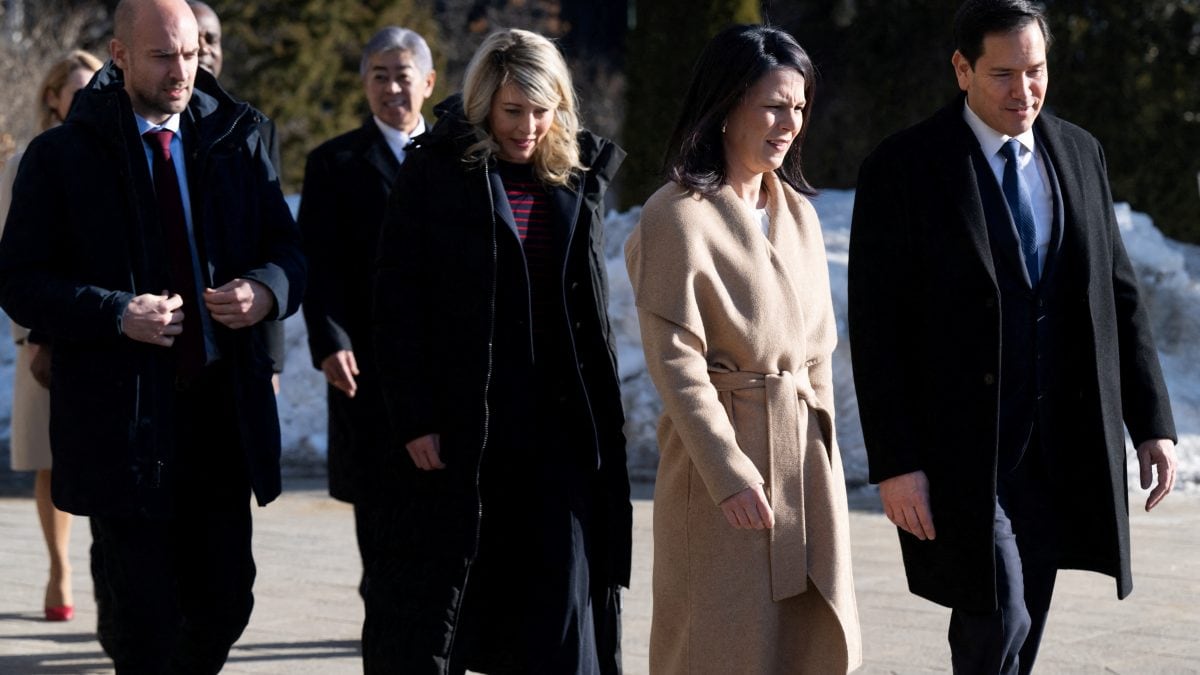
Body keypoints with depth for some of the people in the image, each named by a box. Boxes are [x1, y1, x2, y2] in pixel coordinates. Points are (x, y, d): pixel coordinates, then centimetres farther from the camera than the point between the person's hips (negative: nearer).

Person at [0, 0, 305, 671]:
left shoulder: (238, 141, 8)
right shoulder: (62, 156, -1)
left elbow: (288, 251, 11)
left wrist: (266, 290, -13)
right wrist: (116, 314, -19)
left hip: (224, 407, 3)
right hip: (123, 412, -3)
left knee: (226, 602, 7)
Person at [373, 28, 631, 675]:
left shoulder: (578, 174, 8)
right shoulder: (435, 170, -3)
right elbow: (397, 300, -4)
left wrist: (600, 413, 9)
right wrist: (413, 419, -10)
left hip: (560, 419, 3)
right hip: (460, 420, -3)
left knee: (562, 586, 0)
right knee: (439, 591, 4)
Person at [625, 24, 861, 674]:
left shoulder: (797, 209, 12)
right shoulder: (677, 216, -11)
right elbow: (675, 360, -15)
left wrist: (822, 444, 13)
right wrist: (728, 473, -21)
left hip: (806, 456, 7)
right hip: (721, 454, -7)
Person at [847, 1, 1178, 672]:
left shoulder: (1079, 153, 8)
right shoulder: (903, 168, -8)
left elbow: (1119, 295, 12)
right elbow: (877, 328, -9)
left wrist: (1153, 423, 6)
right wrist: (895, 464, -14)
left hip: (1058, 450, 5)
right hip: (960, 447, -5)